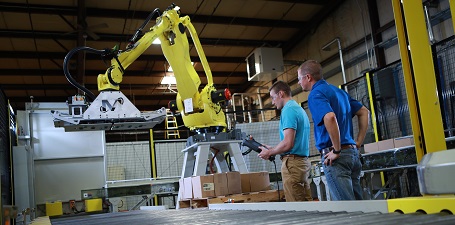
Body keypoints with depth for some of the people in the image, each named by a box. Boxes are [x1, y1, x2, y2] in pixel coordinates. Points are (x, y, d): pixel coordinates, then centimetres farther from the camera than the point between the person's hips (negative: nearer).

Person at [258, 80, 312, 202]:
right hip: (304, 160, 10)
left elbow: (288, 143, -20)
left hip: (292, 162, -10)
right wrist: (272, 149, 19)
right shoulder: (300, 109, 18)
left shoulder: (288, 110, -11)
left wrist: (269, 153, -4)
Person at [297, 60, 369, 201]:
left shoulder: (316, 94, -8)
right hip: (353, 153, 9)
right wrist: (358, 142, 18)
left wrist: (337, 150, -19)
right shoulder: (338, 91, 19)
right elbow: (364, 112, 23)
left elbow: (330, 117, -28)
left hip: (335, 156, -9)